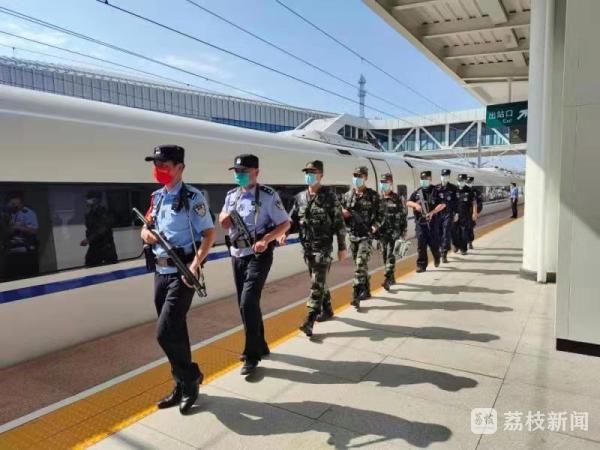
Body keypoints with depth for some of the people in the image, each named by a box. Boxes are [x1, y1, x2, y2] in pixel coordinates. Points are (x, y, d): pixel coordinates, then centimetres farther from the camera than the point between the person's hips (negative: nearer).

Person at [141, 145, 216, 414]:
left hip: (180, 274, -7)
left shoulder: (192, 197, -11)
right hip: (160, 272, 8)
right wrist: (146, 233, -3)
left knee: (165, 333, -10)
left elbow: (209, 234, -13)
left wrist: (195, 265, -24)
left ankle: (191, 377, 14)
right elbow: (147, 228, 21)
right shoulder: (157, 197, 11)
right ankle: (182, 385, 28)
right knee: (174, 332, 14)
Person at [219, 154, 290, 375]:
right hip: (237, 255, 7)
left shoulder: (268, 195, -9)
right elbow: (224, 223, 20)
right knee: (245, 304, 13)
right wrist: (223, 219, -4)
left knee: (248, 302, -15)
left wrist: (266, 239, -24)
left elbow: (285, 223, -9)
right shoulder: (231, 195, 10)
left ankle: (252, 355, -1)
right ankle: (260, 346, 30)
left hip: (258, 255, -7)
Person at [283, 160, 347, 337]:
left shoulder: (329, 196, -8)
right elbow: (292, 219, 10)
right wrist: (284, 233, -11)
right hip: (306, 247, 6)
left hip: (323, 246, -6)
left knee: (316, 284, -8)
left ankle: (310, 320, -7)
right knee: (318, 281, 17)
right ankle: (327, 309, 35)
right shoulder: (300, 197, 7)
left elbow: (339, 223, -6)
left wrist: (342, 247, -7)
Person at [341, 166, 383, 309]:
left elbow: (379, 214, 2)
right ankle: (366, 290, 29)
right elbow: (340, 214, 14)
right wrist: (344, 214, -8)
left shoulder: (373, 195, 0)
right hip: (352, 235, 4)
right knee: (359, 265, 13)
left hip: (366, 235, -4)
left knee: (361, 264, -14)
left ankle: (356, 295, -13)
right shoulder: (347, 196, 9)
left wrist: (374, 227, -12)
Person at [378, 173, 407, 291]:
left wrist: (403, 230, -2)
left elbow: (403, 215, 0)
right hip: (382, 231, 5)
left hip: (393, 231, -5)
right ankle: (392, 277, 26)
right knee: (385, 255, 11)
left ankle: (388, 279, -14)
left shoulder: (397, 199, -2)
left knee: (390, 255, -12)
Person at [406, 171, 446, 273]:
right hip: (420, 222, 2)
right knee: (421, 244, -2)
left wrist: (432, 212, -20)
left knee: (433, 242, 5)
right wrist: (415, 204, -11)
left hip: (432, 222, -2)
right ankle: (421, 265, 4)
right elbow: (408, 203, 10)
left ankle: (437, 257, 35)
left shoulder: (435, 191, 1)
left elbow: (442, 204, -7)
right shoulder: (417, 192, 11)